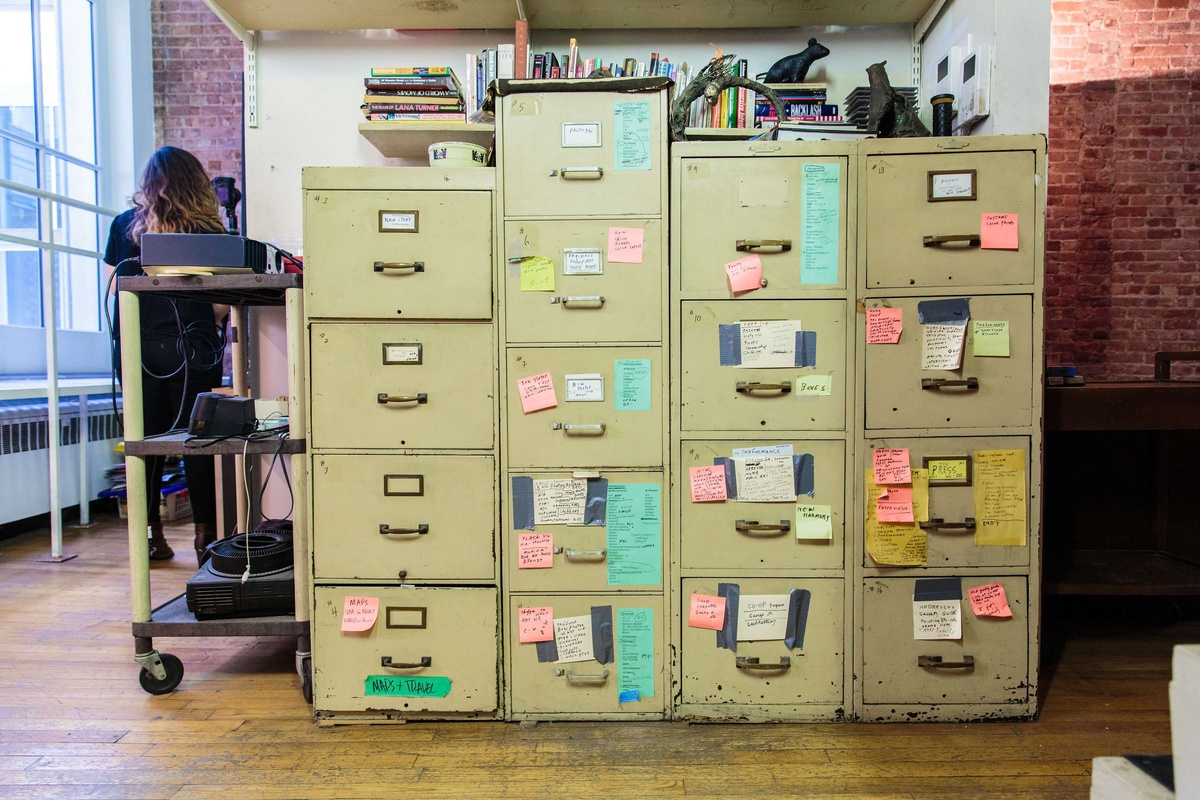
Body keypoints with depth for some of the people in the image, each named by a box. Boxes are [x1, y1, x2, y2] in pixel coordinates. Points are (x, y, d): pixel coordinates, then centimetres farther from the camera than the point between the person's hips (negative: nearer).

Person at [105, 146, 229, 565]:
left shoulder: (124, 225, 6)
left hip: (135, 347, 3)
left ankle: (150, 536, 15)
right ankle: (205, 534, 6)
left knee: (145, 439, 9)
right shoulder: (207, 230, -2)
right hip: (190, 349, -2)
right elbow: (223, 300, -5)